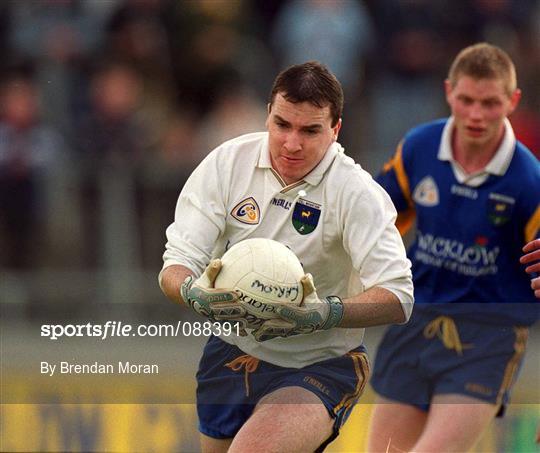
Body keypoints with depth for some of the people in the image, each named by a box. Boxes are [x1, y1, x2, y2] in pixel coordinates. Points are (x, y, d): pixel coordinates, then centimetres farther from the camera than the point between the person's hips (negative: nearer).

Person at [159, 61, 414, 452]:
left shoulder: (357, 193, -15)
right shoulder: (228, 162, -6)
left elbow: (398, 299, -21)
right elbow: (175, 266, -9)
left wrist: (324, 314, -38)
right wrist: (195, 293, -32)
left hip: (319, 367, -5)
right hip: (231, 351, 5)